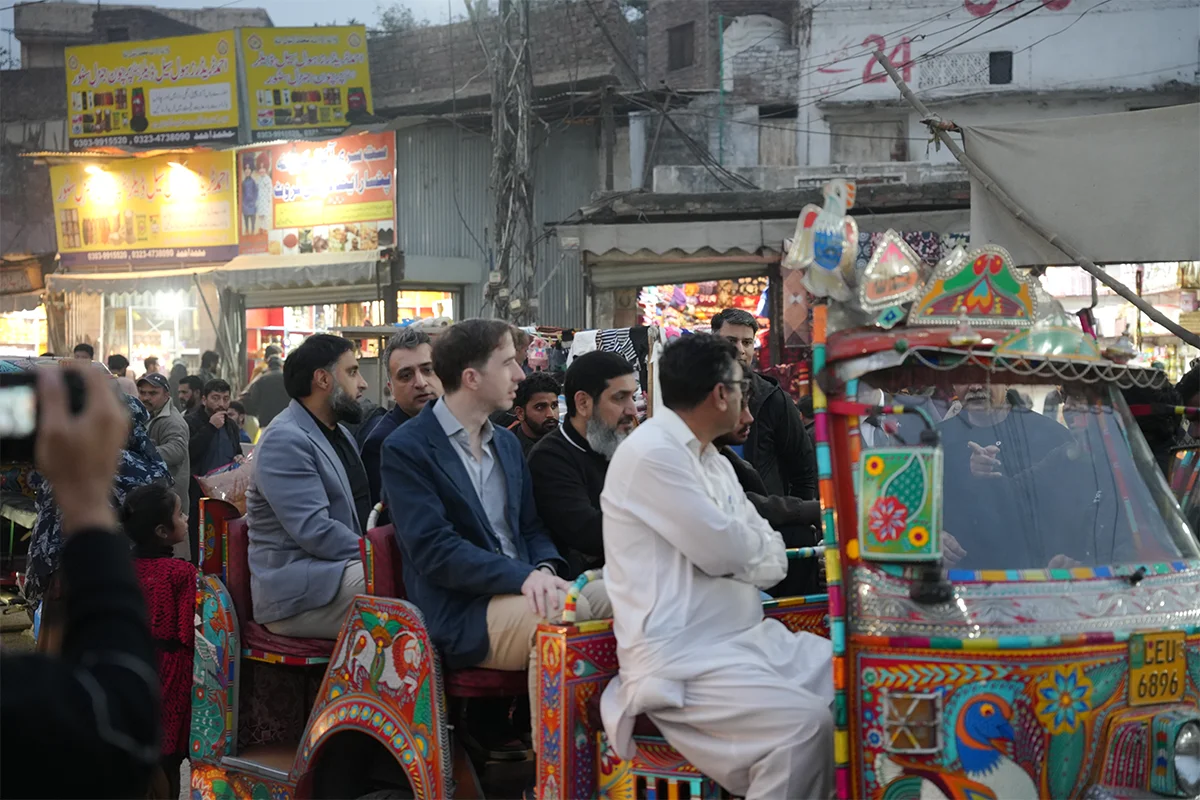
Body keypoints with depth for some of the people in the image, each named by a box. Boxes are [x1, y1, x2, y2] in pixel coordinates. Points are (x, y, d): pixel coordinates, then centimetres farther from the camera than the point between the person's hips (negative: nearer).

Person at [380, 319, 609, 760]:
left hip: (522, 589, 7)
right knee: (563, 615, -33)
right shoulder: (406, 449, -5)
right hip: (459, 614, -7)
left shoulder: (506, 443, 21)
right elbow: (433, 548, -14)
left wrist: (545, 570, -6)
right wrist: (524, 577, -24)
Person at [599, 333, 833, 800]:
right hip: (682, 658, -9)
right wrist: (749, 539, 7)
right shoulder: (650, 454, -12)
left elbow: (772, 562, 13)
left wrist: (731, 548, -7)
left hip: (748, 638, 9)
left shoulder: (714, 461, 17)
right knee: (806, 724, -27)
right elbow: (722, 549, -15)